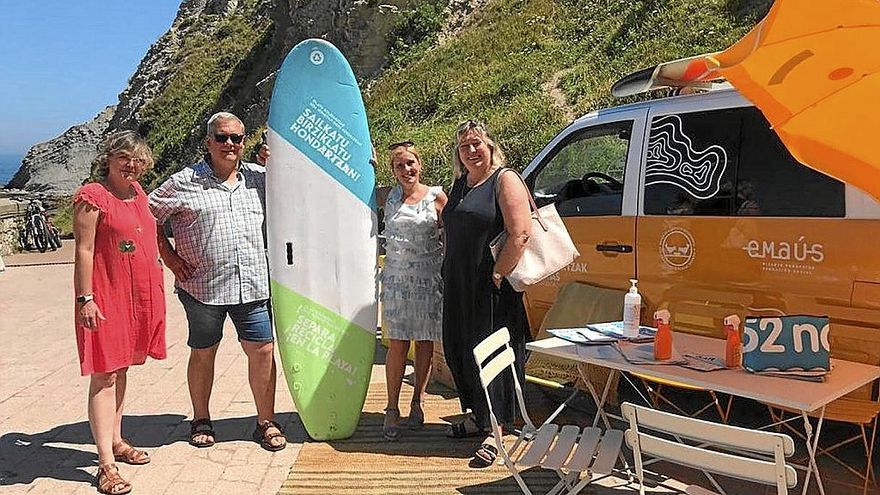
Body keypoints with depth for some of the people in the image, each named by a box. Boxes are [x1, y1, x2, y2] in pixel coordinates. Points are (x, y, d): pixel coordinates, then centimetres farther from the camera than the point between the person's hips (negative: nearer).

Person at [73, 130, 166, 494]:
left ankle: (116, 441, 29)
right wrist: (85, 298, -18)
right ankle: (106, 465, -3)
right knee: (105, 375, -6)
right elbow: (83, 250, -14)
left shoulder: (137, 191, 13)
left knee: (121, 369, 16)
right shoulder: (91, 196, -10)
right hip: (106, 294, -8)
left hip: (140, 293, 8)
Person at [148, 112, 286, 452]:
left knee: (263, 351, 2)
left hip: (252, 284, 2)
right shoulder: (184, 182, 0)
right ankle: (201, 421, 31)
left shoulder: (258, 178, 9)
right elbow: (148, 216, 5)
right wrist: (170, 258, -2)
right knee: (203, 353, 13)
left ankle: (266, 422, 18)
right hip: (202, 287, -2)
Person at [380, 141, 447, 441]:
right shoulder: (389, 197, 7)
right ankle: (392, 410, 8)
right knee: (397, 346, -1)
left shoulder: (437, 197, 1)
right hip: (396, 280, 1)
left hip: (429, 281, 0)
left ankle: (417, 402, 23)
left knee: (425, 343, 7)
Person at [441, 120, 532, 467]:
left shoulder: (505, 181, -8)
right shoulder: (459, 184, 16)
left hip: (491, 286, -8)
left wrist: (498, 274, -21)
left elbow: (520, 235, -18)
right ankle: (476, 417, 31)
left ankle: (493, 432, 4)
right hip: (458, 286, 8)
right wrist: (449, 276, 16)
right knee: (459, 351, 14)